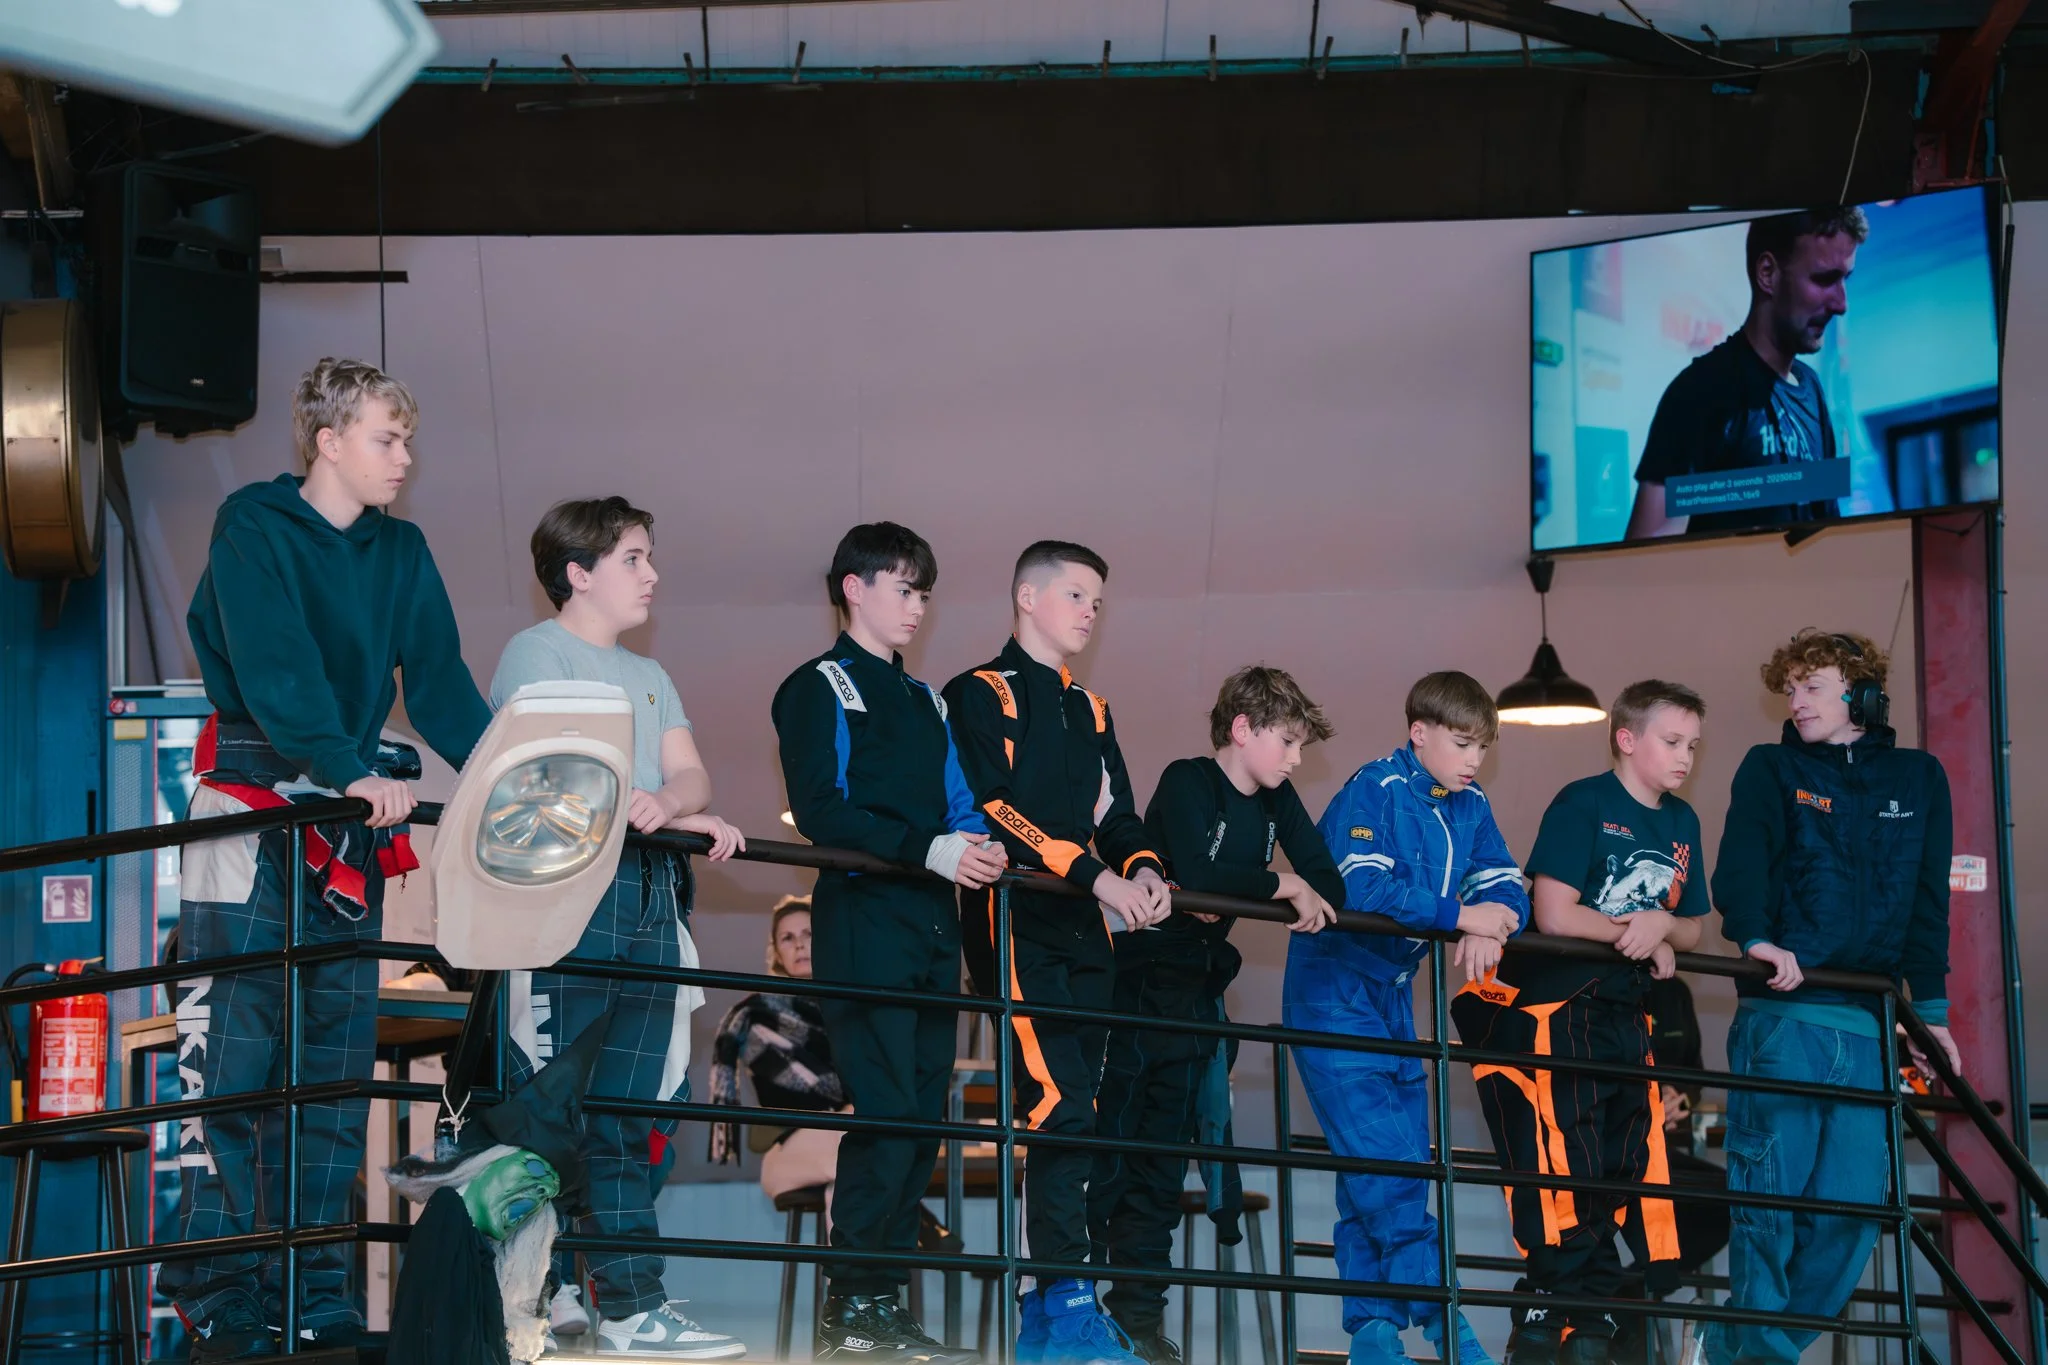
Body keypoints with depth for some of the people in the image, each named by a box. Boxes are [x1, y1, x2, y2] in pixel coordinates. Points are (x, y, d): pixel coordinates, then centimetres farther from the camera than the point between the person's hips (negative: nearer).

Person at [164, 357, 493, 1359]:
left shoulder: (402, 554, 13)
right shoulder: (254, 530, -5)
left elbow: (440, 683, 4)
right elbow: (276, 671, -19)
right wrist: (353, 773, -33)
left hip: (352, 826, 6)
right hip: (253, 808, -6)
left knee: (337, 1067, 5)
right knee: (231, 1054, -8)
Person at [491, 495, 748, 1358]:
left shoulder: (648, 677, 26)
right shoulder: (536, 653, 4)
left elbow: (688, 773, 12)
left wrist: (669, 807, -11)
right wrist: (656, 812, -16)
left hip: (649, 896, 7)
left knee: (626, 1113, 3)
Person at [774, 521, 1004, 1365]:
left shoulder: (924, 702, 24)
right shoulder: (820, 688, 1)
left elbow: (957, 804, 19)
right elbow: (820, 811, -12)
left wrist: (979, 844, -5)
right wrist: (929, 849, -20)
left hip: (933, 922, 7)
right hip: (866, 918, -7)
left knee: (923, 1118, 4)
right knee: (886, 1113, -13)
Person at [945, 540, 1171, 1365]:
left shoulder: (1091, 712, 24)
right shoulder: (980, 695, 1)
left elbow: (1115, 814, 19)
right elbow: (992, 807, -12)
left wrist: (1142, 869, -4)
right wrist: (1093, 872, -19)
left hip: (1084, 929, 8)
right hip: (1016, 924, -7)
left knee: (1075, 1113, 5)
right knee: (1059, 1103, -18)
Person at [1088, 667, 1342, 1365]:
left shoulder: (1276, 800, 10)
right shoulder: (1187, 781, -12)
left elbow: (1330, 885, 4)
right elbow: (1197, 875, -27)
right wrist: (1284, 885, -17)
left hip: (1203, 981, 7)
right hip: (1146, 979, -7)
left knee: (1167, 1147, 9)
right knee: (1123, 1140, -8)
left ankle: (1140, 1308, 14)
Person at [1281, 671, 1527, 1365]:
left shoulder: (1470, 808, 8)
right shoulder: (1374, 790, -14)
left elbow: (1508, 887, 1)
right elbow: (1362, 887, -27)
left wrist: (1490, 928, -21)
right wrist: (1459, 915, -25)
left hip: (1395, 995, 8)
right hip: (1335, 990, -8)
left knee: (1399, 1165, 6)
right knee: (1380, 1157, -14)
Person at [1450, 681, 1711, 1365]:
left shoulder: (1681, 823, 13)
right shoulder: (1582, 804, -9)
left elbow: (1691, 930, 15)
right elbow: (1554, 914, -17)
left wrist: (1662, 927, -8)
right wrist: (1636, 933, -7)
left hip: (1622, 1010, 7)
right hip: (1553, 1005, -7)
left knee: (1634, 1157, 5)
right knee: (1564, 1161, -11)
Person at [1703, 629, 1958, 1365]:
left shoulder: (1918, 778, 16)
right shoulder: (1772, 768, 8)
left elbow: (1928, 904, 18)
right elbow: (1741, 862, -9)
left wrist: (1932, 1009, 14)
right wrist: (1756, 937, -28)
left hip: (1867, 1023, 3)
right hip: (1784, 1012, -3)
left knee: (1854, 1205, -1)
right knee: (1772, 1193, -8)